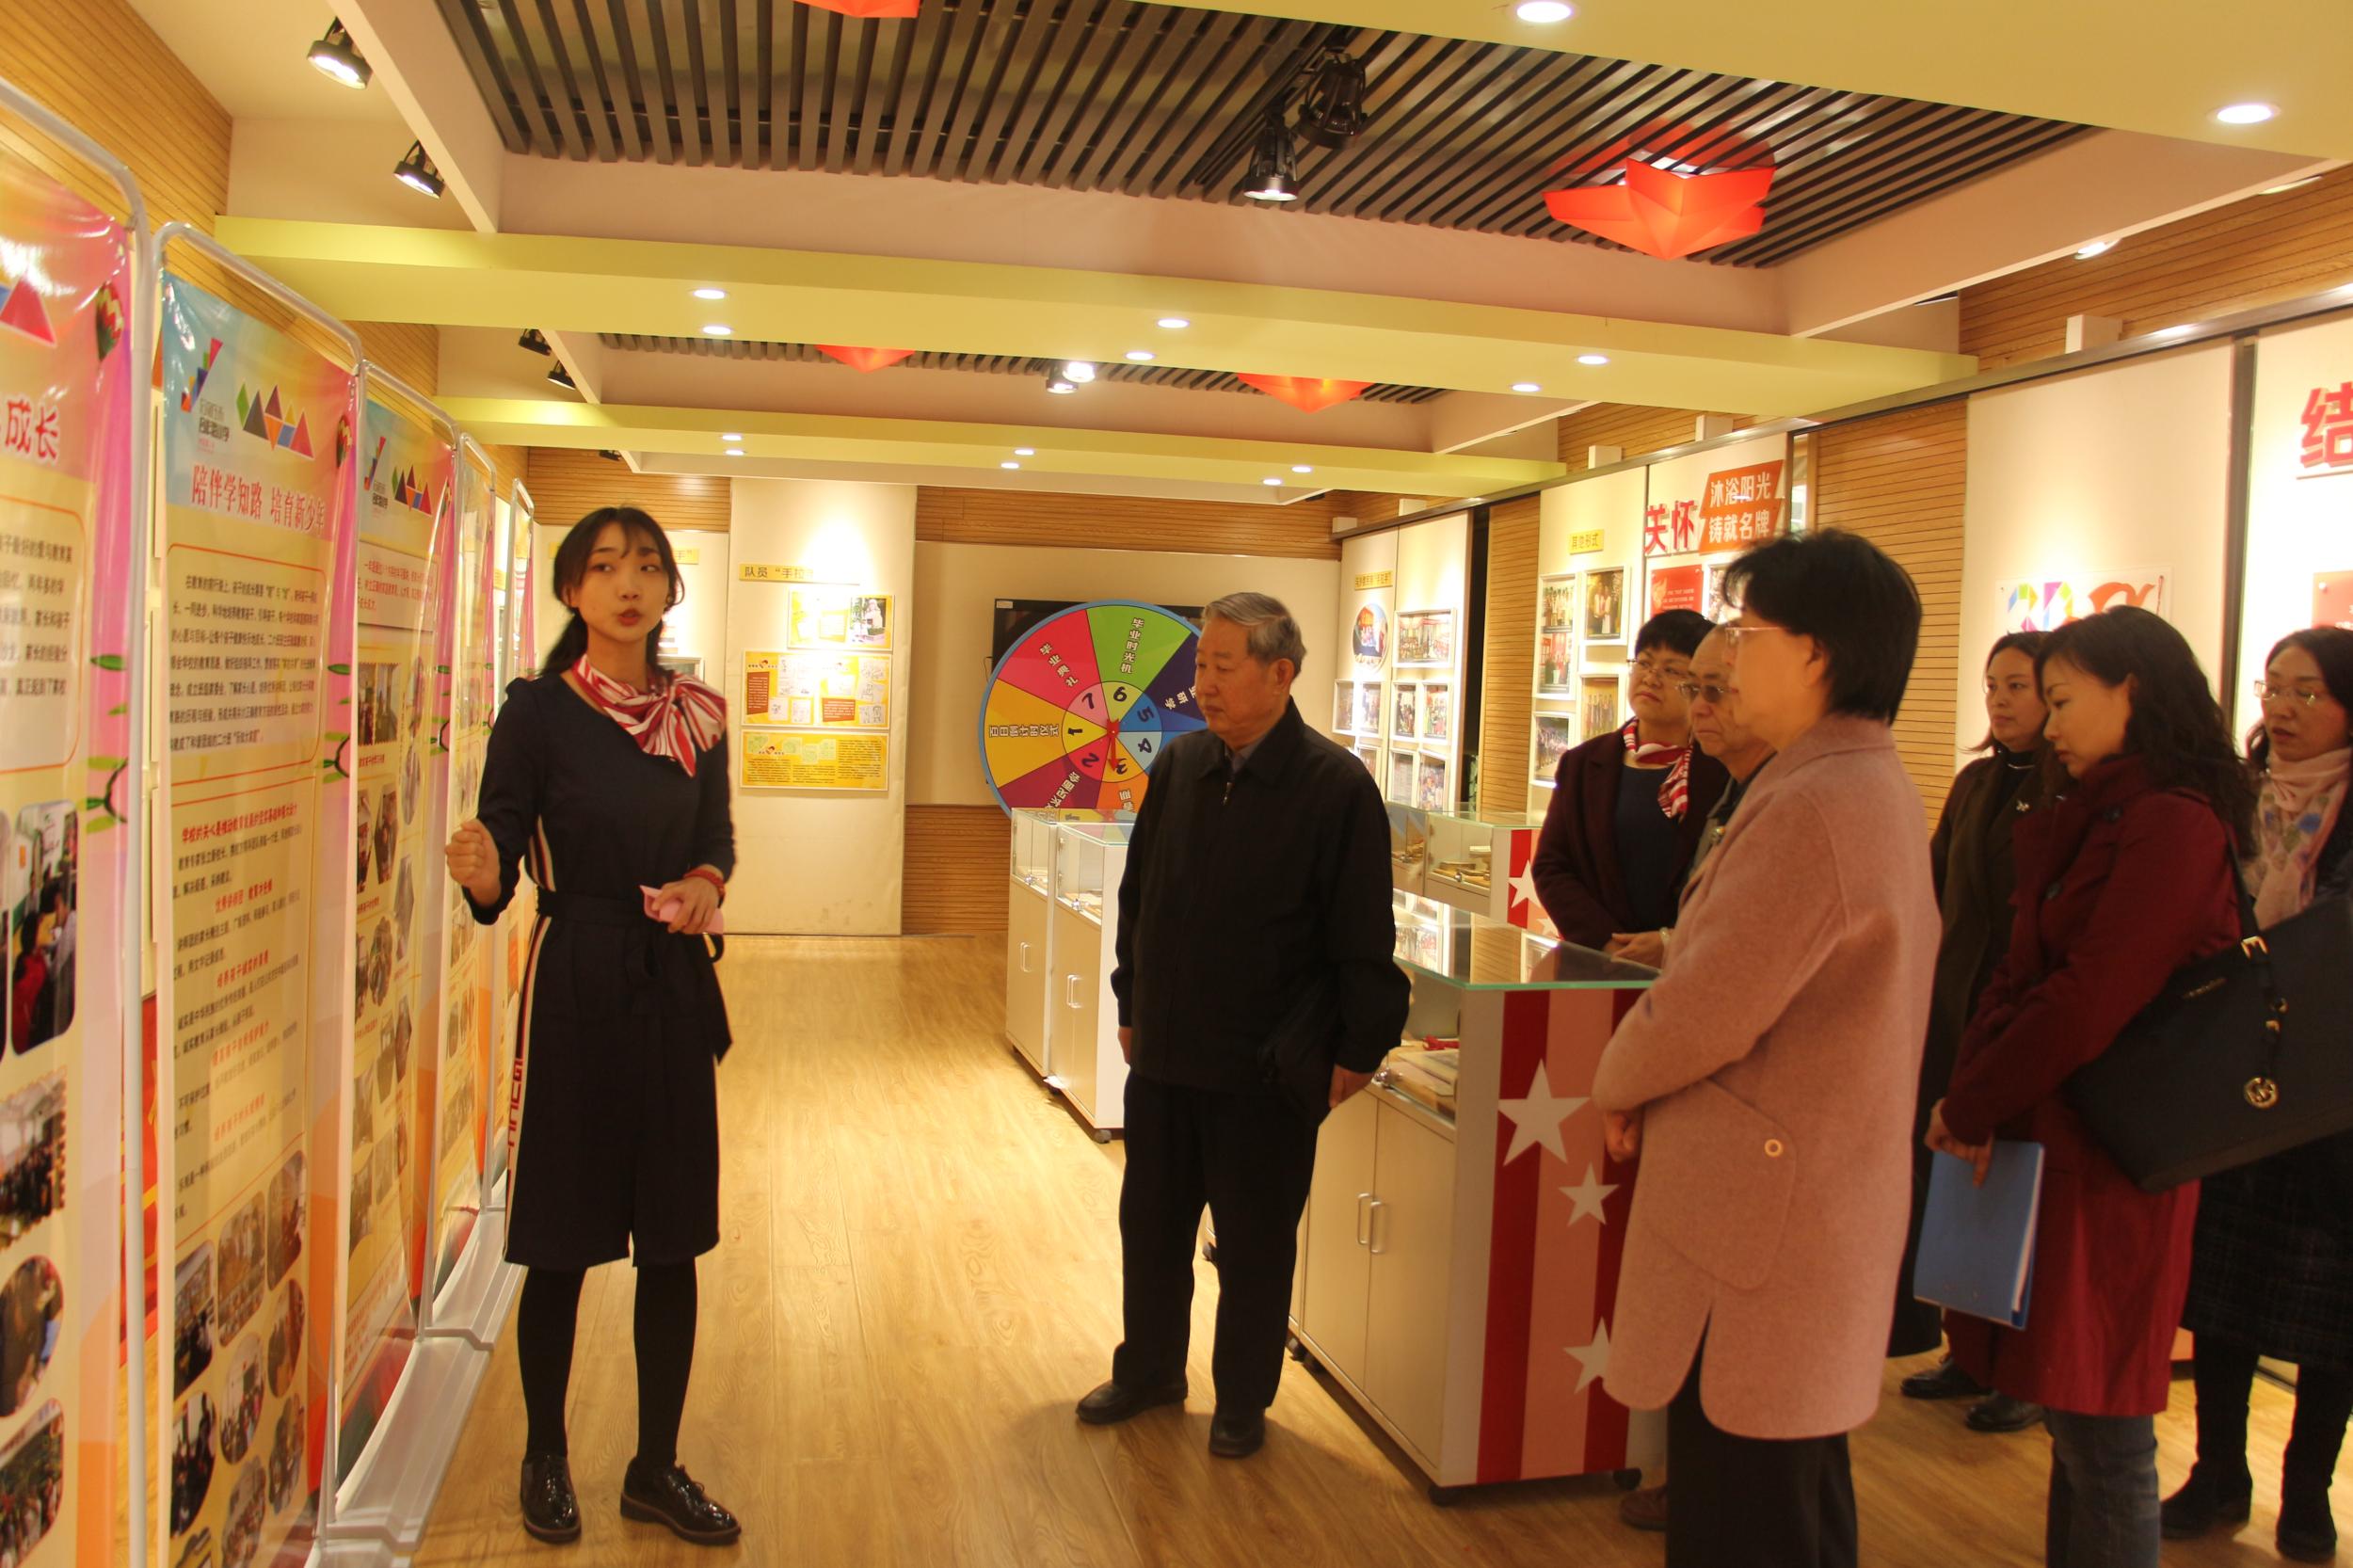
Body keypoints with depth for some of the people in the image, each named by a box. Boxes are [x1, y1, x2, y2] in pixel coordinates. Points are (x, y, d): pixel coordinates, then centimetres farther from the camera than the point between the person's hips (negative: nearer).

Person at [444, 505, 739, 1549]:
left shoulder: (697, 714, 5)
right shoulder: (538, 710, -7)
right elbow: (498, 873, -9)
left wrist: (705, 885, -9)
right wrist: (480, 871, -32)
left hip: (674, 986, 4)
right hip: (575, 984, -4)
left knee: (674, 1238, 9)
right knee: (561, 1241, 7)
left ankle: (656, 1467, 25)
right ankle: (545, 1457, 30)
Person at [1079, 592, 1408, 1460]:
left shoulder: (1336, 786, -13)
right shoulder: (1179, 765, 2)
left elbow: (1363, 934, -11)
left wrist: (1360, 1047, -9)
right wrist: (1132, 1003, 14)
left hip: (1268, 1068, -5)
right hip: (1164, 1053, 5)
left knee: (1254, 1242, 10)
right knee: (1151, 1223, 18)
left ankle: (1243, 1398, 31)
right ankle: (1148, 1369, 39)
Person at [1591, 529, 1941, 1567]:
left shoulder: (1812, 805, -22)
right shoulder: (1879, 786, 11)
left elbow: (1707, 1011, -22)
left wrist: (1617, 1087, -2)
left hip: (1759, 1221, -10)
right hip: (1830, 1197, 10)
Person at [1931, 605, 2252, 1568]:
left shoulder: (2175, 827, -15)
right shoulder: (2098, 819, 15)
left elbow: (2092, 998, -19)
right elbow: (2021, 975, 11)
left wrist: (1970, 1108, -10)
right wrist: (1972, 1099, -3)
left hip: (2105, 1161, -9)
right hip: (2051, 1140, 9)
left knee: (2100, 1437, 1)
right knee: (2073, 1425, 16)